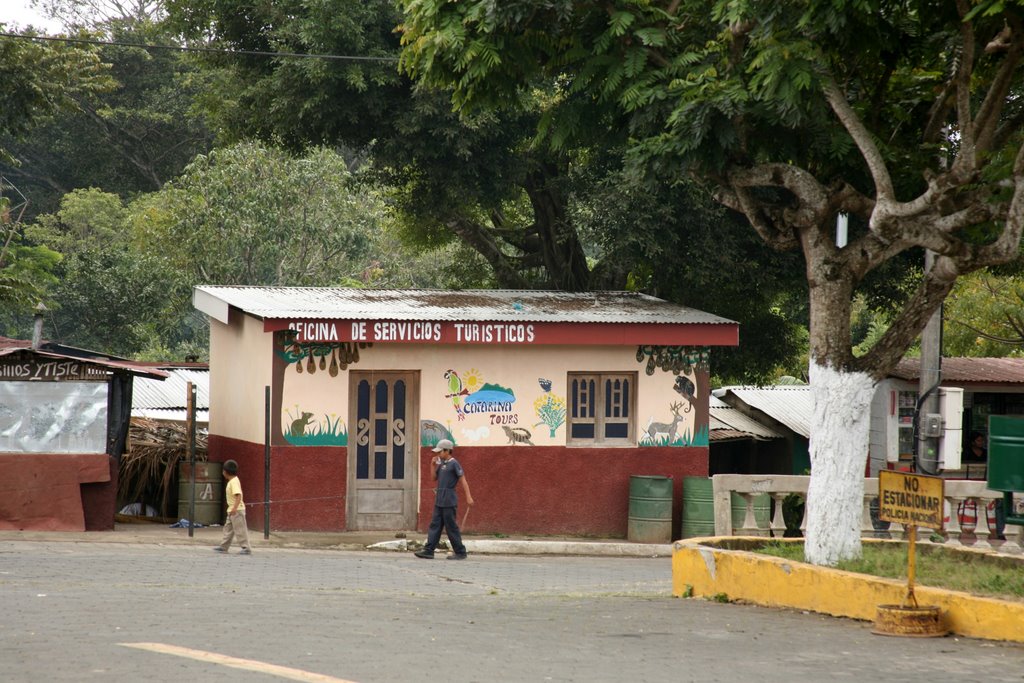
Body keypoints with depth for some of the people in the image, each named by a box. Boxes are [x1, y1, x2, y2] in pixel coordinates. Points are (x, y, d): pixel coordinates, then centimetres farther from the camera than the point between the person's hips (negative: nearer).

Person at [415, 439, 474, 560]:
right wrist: (433, 466, 6)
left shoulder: (454, 464, -10)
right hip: (439, 500, 8)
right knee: (435, 525, 4)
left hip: (449, 501, -8)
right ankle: (428, 551, 3)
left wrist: (468, 497, -18)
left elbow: (463, 480, -13)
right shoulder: (441, 463, 14)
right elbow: (435, 478, 21)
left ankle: (460, 552, 3)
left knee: (451, 527, -4)